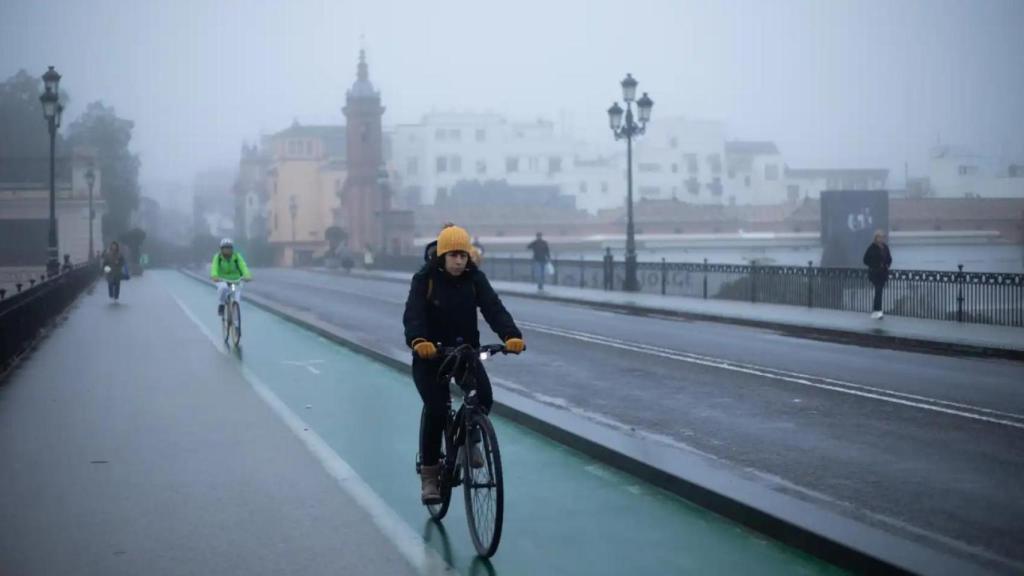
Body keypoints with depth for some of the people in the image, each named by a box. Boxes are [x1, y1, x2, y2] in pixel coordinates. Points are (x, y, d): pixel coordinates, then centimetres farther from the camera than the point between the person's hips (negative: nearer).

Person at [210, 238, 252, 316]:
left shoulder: (237, 257, -11)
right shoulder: (217, 257, -12)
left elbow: (243, 266, -26)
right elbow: (214, 267, -27)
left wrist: (247, 276, -45)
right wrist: (214, 276, -48)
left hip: (235, 280, 2)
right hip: (221, 280, -2)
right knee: (223, 287, -32)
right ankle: (221, 306, -12)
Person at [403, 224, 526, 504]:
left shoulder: (475, 278, -5)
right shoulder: (425, 279, -13)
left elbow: (494, 308, -18)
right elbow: (413, 315, -26)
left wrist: (512, 335, -38)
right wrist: (418, 341, -49)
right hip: (430, 354, -2)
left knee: (484, 396, -21)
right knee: (436, 409, -18)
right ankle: (429, 473, 1)